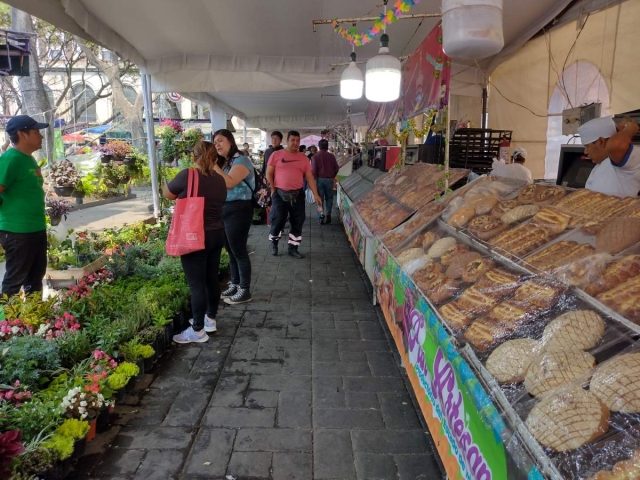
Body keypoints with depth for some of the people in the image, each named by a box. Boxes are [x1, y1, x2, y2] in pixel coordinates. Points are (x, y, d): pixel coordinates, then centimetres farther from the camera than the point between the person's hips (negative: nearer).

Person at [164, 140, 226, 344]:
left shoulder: (187, 175, -14)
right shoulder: (220, 180, 3)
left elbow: (167, 194, 2)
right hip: (217, 235, 7)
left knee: (196, 284, 0)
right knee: (212, 278, 16)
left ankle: (198, 330, 8)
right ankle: (210, 319, 31)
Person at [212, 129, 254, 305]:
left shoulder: (241, 160, -11)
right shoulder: (222, 162, 16)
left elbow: (229, 183, -26)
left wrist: (213, 165, -21)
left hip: (238, 210, -9)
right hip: (223, 209, 9)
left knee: (239, 251, -3)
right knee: (231, 251, 15)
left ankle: (245, 291, 7)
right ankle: (235, 285, 27)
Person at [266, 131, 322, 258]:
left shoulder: (303, 158, 6)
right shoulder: (277, 155, -1)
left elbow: (309, 177, 5)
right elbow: (269, 174, 2)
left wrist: (316, 194, -1)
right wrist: (273, 190, -6)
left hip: (298, 194, 3)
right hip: (280, 193, -3)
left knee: (297, 222, 5)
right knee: (278, 220, -1)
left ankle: (293, 248, 17)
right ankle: (274, 244, 24)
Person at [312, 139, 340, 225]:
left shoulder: (315, 156, -7)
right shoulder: (331, 156, 0)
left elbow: (313, 170, -11)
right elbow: (336, 168, 4)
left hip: (320, 179, -1)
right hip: (330, 179, 1)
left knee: (320, 198, 6)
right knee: (329, 198, 13)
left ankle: (321, 215, 0)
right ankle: (328, 214, 7)